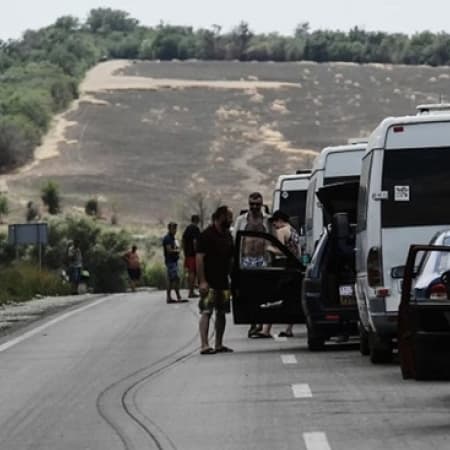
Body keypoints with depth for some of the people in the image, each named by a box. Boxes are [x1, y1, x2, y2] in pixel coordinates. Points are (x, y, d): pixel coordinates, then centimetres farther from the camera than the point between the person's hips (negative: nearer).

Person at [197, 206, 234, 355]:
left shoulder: (227, 235, 14)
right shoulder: (207, 235, -10)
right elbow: (199, 258, -15)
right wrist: (202, 281, -21)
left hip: (223, 280, 8)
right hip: (209, 282, -8)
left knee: (221, 312, 11)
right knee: (206, 312, -12)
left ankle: (219, 344, 18)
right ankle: (204, 345, -17)